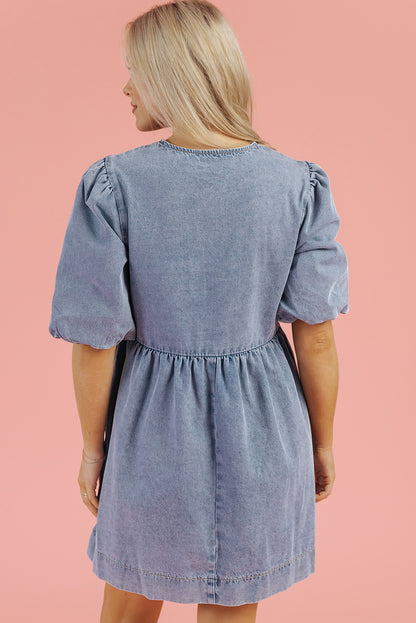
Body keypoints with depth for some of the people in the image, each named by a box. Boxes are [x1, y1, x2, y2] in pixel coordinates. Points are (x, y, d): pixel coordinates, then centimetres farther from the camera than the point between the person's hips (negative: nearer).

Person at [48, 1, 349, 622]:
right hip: (260, 429, 1)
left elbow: (95, 341, -13)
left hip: (153, 425, 0)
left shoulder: (113, 185, -17)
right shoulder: (298, 185, -13)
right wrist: (322, 443, 7)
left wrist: (93, 449, 4)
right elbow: (317, 339, -8)